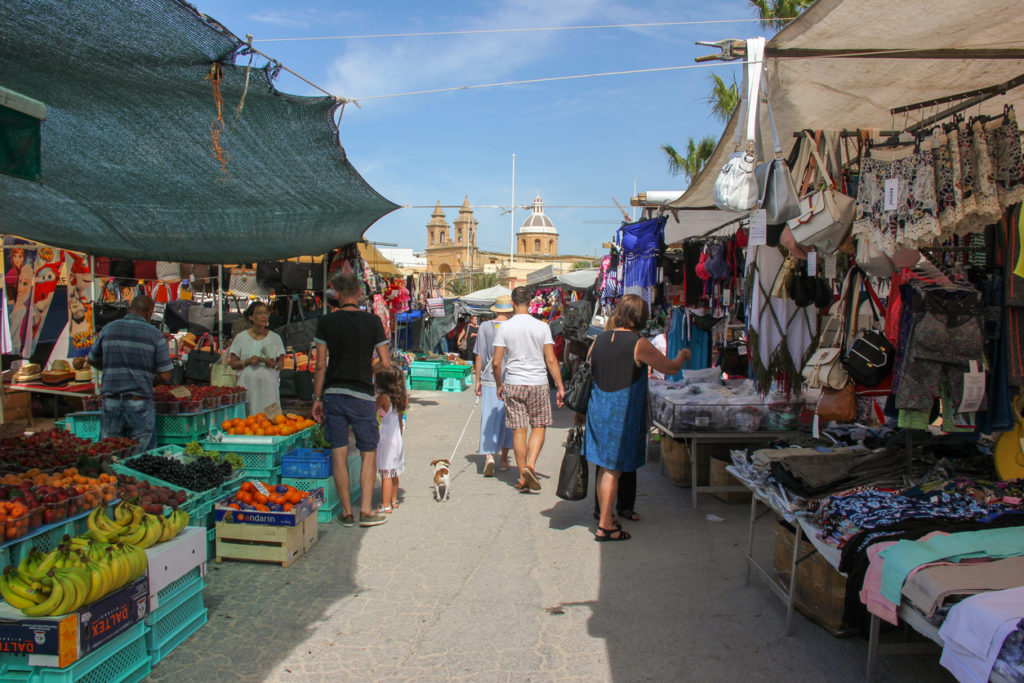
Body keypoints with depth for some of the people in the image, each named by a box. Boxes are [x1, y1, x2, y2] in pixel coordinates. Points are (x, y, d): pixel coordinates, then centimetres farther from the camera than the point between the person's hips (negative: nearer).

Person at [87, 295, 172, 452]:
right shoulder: (154, 334, -3)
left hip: (110, 401, 3)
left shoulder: (108, 329, 6)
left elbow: (92, 360, 20)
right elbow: (165, 376, -4)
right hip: (139, 403, -3)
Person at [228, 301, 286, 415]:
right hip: (247, 386, -1)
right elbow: (233, 364, 4)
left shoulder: (275, 337, 9)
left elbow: (281, 363, 8)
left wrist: (272, 364, -13)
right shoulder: (241, 337, 5)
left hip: (268, 385, 1)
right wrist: (248, 361, -13)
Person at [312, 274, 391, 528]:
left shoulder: (326, 322, -1)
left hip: (333, 393, 1)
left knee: (339, 454, 7)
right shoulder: (372, 321, -3)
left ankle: (347, 512, 12)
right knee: (369, 454, 9)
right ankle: (366, 510, 6)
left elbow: (320, 365, -2)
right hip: (362, 395, -1)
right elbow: (386, 363, -4)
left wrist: (317, 398, 6)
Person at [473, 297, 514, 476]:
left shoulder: (485, 327, -3)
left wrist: (477, 380, 8)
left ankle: (489, 456, -11)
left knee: (488, 418, 5)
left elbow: (479, 357, -1)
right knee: (506, 418, 12)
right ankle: (504, 459, 21)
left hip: (488, 380, 0)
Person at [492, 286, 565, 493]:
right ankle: (530, 465, -7)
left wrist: (499, 385, 11)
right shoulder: (542, 327, -2)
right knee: (539, 427, 12)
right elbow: (551, 361, -5)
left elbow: (496, 362, -3)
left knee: (519, 431, 5)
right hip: (538, 383, 0)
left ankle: (522, 478, 12)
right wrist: (560, 387, 1)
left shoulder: (504, 328, -2)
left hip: (513, 384, 0)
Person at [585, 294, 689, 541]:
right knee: (612, 470, 1)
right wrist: (683, 355, 17)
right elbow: (670, 368, -4)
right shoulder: (639, 344, -12)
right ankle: (605, 526, 8)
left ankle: (606, 517, 28)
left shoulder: (599, 339, 4)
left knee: (605, 467, 15)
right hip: (623, 412, -6)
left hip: (598, 409, 6)